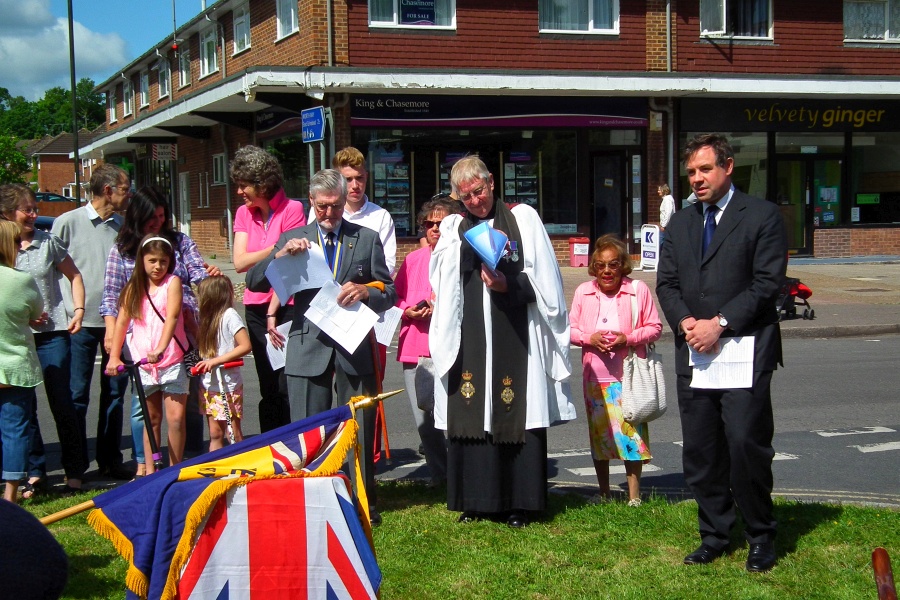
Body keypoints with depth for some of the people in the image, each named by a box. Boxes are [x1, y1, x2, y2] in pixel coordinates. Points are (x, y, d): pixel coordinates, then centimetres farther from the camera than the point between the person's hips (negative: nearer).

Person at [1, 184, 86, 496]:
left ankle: (74, 471, 9)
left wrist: (78, 310, 0)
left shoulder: (48, 242, 3)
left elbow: (74, 275, 12)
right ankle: (34, 471, 16)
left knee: (61, 401, -1)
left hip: (52, 332, -1)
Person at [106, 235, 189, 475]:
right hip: (142, 364, 3)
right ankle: (150, 472, 16)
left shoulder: (173, 282, -3)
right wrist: (114, 356, -3)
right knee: (151, 420, 10)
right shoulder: (134, 289, 9)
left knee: (176, 418, -6)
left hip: (172, 361, -3)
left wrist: (160, 348, -29)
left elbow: (171, 317, -16)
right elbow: (122, 322, 7)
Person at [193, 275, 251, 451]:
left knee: (234, 433, -4)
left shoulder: (229, 315, -12)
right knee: (215, 433, 9)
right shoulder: (211, 317, 14)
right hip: (210, 385, 8)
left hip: (228, 385, -8)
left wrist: (215, 361, -21)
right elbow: (203, 349, 11)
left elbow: (246, 346, -20)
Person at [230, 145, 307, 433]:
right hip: (255, 308, 5)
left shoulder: (292, 209, -7)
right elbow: (240, 262, -3)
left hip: (286, 306, -5)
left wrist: (273, 312, -10)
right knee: (268, 389, 11)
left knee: (287, 386, -8)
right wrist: (277, 249, -16)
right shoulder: (244, 214, 9)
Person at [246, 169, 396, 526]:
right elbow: (253, 282, 2)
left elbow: (390, 293, 7)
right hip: (308, 348, 0)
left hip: (354, 348, 0)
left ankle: (365, 502, 17)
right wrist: (281, 254, -15)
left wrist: (365, 292, -15)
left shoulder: (367, 239, 9)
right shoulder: (293, 239, 9)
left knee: (361, 428, 6)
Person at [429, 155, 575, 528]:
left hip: (516, 335, -3)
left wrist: (509, 285, -14)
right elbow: (441, 285, 3)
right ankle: (475, 500, 12)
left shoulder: (522, 219, 6)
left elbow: (542, 278, 1)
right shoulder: (453, 228, 13)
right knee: (470, 415, 3)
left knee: (519, 416, -2)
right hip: (470, 340, 3)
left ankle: (518, 504, 5)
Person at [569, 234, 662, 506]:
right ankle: (603, 493, 23)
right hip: (595, 375, 3)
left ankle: (634, 496, 5)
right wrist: (589, 338, -11)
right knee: (598, 433, 10)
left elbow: (655, 327, 1)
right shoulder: (583, 292, 5)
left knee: (631, 431, -4)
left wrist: (629, 338, -15)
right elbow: (571, 329, 10)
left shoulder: (638, 290, -2)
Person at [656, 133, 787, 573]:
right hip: (693, 352, 5)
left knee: (746, 445, -8)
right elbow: (666, 284, 12)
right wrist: (686, 322, -7)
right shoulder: (680, 224, 17)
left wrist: (720, 323, -14)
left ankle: (760, 537, 9)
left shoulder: (762, 216, 1)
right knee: (700, 453, 7)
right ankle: (714, 535, 19)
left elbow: (767, 282, -7)